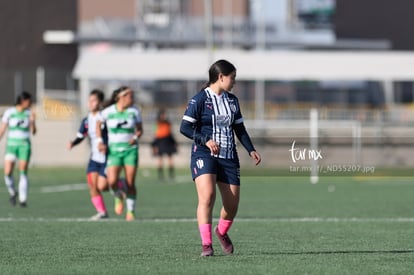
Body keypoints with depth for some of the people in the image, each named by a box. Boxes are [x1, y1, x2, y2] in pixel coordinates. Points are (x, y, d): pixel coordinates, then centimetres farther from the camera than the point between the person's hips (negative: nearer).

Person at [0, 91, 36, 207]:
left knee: (23, 173, -6)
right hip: (11, 145, -1)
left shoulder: (29, 113, 1)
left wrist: (32, 121, -20)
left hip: (24, 145, 1)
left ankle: (23, 199, 0)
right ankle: (12, 192, 15)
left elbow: (33, 132, -2)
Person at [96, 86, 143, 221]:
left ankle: (131, 211, 13)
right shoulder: (108, 112, -2)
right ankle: (118, 197, 16)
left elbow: (139, 129, 13)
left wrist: (135, 137, -8)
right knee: (112, 181, -18)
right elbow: (98, 124, 14)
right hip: (114, 150, -1)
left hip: (130, 150, 1)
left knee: (130, 183, -3)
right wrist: (100, 141, 3)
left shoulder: (134, 112, 2)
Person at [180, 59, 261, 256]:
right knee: (207, 196, -25)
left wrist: (251, 150, 8)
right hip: (204, 155, -6)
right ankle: (206, 244, -20)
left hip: (228, 157, 6)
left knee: (232, 204, 3)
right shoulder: (200, 99, -5)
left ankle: (222, 232, 34)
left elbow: (239, 128, 21)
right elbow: (185, 127, -9)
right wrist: (205, 140, -21)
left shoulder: (232, 100, 14)